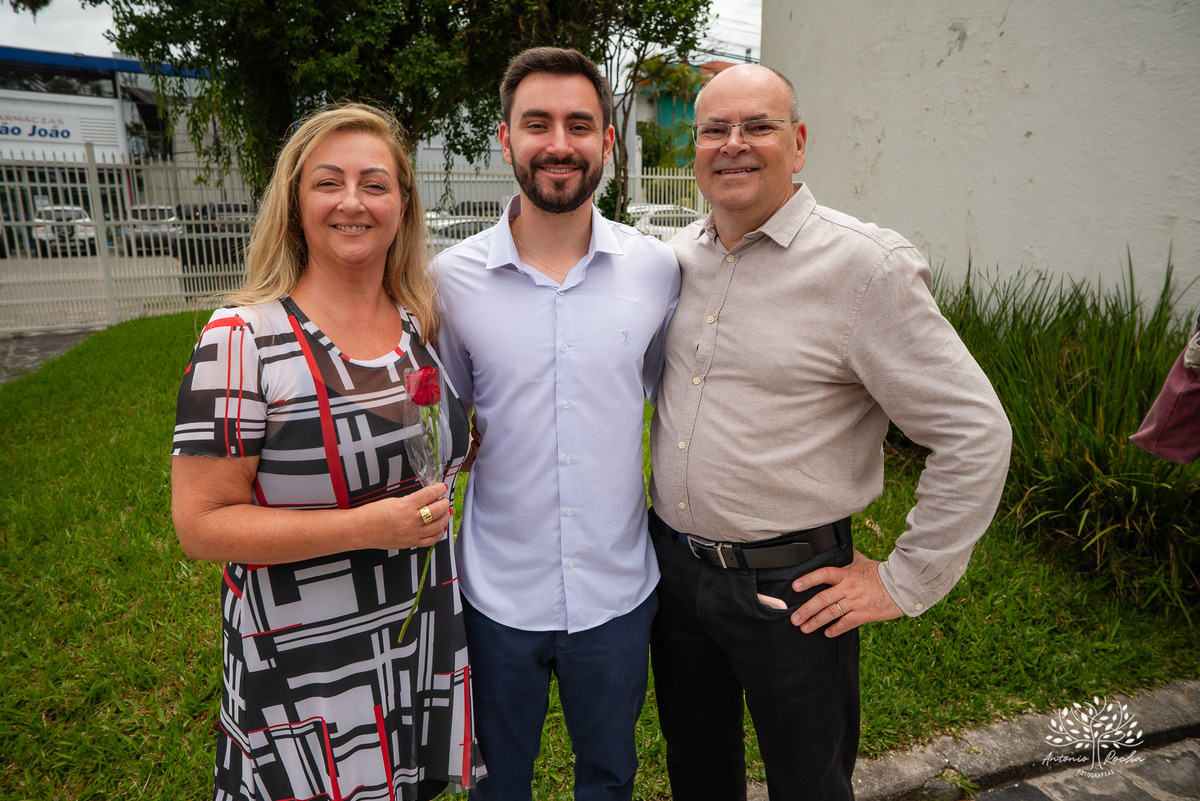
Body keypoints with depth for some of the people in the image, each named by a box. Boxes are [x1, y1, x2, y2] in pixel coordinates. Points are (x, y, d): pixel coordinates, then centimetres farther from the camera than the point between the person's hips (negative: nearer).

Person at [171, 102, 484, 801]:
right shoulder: (244, 339, -15)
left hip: (427, 644, 5)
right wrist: (367, 527, -24)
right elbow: (202, 524, -17)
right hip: (306, 666, -4)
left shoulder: (423, 324, 1)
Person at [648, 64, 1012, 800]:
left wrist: (905, 583, -12)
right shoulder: (678, 255, 2)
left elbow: (975, 433, -15)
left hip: (790, 588, -5)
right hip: (673, 565, 6)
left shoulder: (864, 265, -16)